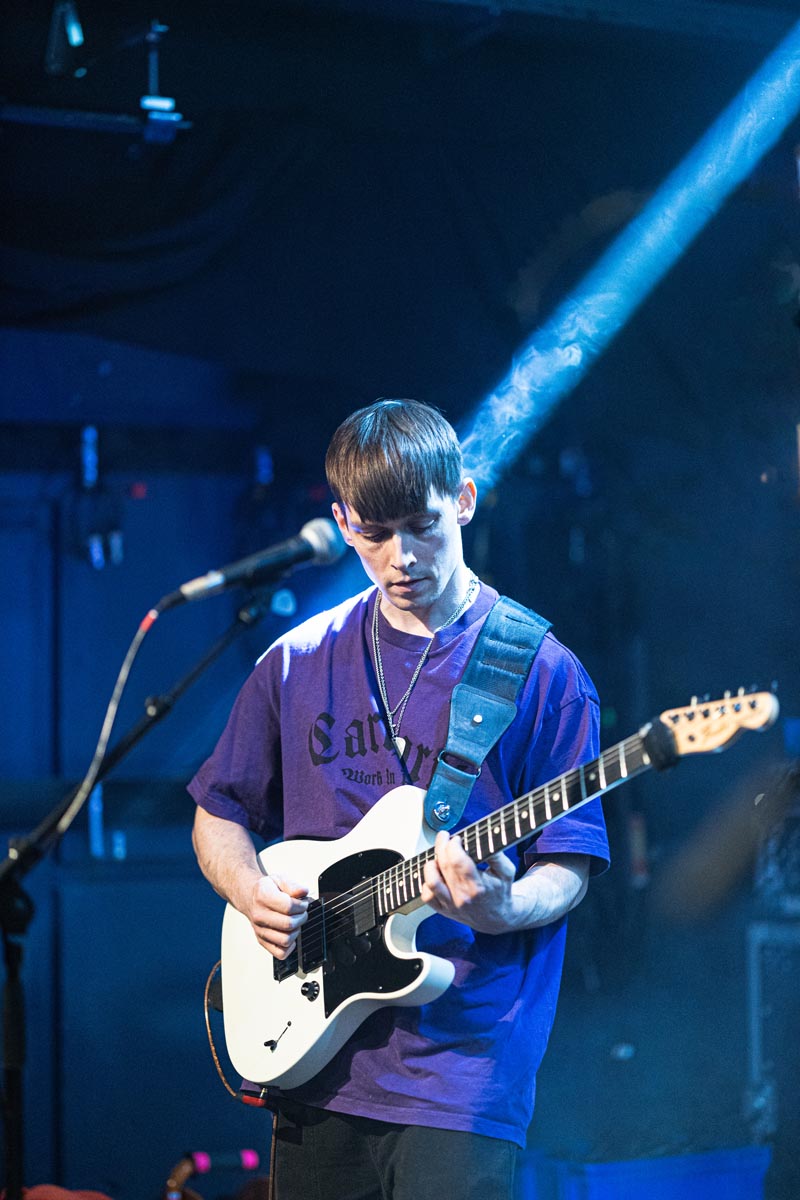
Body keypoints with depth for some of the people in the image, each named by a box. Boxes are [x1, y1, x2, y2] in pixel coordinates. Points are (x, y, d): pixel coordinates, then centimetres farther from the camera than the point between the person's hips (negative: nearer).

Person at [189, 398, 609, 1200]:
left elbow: (567, 869, -4)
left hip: (462, 1066, -4)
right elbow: (218, 815, 17)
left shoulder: (540, 674, -3)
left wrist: (502, 909, -24)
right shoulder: (298, 664, 8)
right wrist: (253, 892, -3)